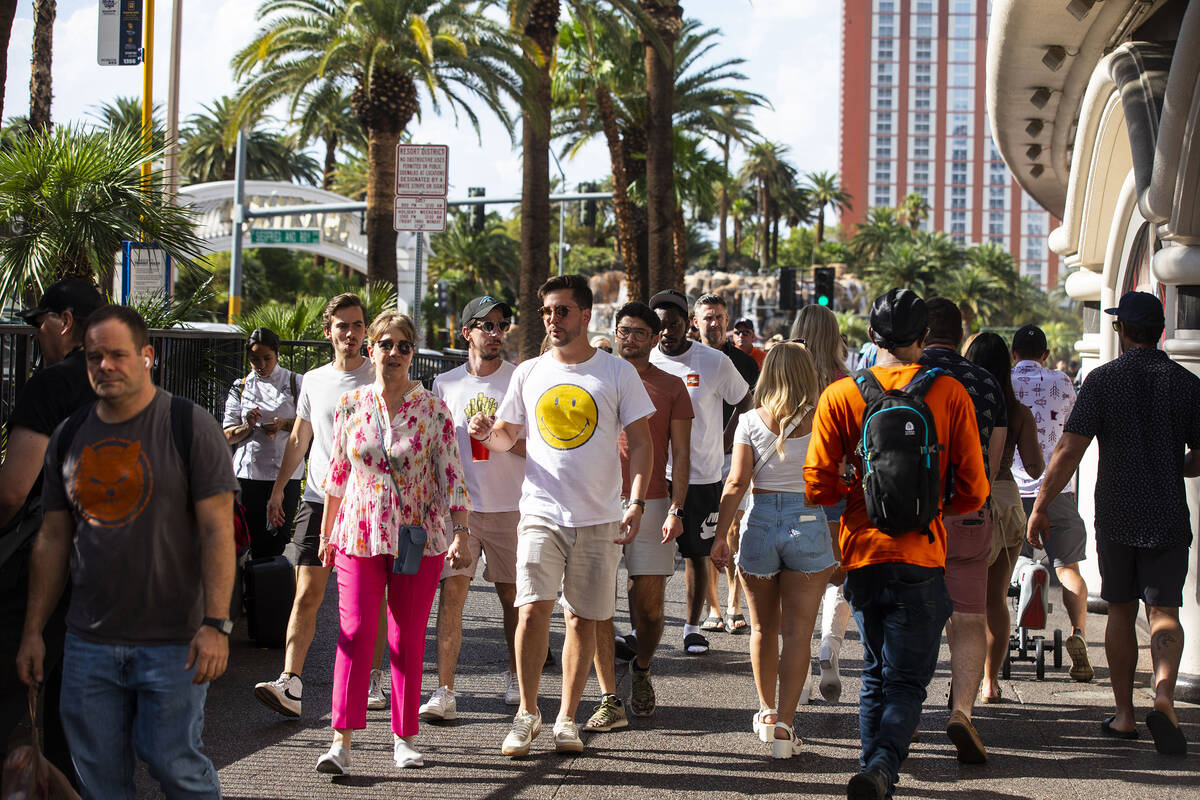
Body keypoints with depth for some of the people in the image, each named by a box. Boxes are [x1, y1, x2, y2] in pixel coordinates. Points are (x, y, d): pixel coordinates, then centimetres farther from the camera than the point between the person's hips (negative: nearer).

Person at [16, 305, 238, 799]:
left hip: (172, 642, -4)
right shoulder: (69, 437, 10)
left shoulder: (189, 426, -5)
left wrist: (216, 624, -16)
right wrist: (33, 631, 11)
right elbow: (53, 540, 15)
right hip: (89, 643, 5)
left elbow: (217, 530, -9)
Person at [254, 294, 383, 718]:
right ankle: (290, 685, -14)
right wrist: (278, 488, 15)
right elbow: (298, 440, 20)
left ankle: (371, 679, 17)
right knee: (307, 593, -7)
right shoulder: (313, 381, 13)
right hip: (319, 498, 2)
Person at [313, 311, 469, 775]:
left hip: (419, 539, -1)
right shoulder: (349, 406, 5)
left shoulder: (433, 410, -1)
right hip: (360, 535, 1)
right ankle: (342, 741, -12)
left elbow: (451, 477, -2)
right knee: (355, 632, -10)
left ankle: (404, 738, 14)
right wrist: (326, 533, 17)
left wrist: (460, 534, -9)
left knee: (407, 640, 4)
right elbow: (336, 474, 14)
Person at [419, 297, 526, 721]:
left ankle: (515, 677, 29)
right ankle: (444, 691, -11)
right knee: (451, 592, -9)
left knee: (511, 594, 8)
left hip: (509, 506, -1)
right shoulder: (445, 384, 9)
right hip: (458, 505, 1)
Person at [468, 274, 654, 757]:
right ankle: (527, 714, 2)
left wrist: (636, 503, -9)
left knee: (582, 618, 4)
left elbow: (641, 442, 2)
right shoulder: (529, 373, 8)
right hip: (541, 512, 1)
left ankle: (567, 719, 15)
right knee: (533, 609, -12)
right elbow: (507, 436, 16)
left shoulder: (618, 373, 1)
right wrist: (487, 433, -8)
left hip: (599, 518, -1)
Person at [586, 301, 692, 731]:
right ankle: (609, 700, -4)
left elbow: (680, 453, 4)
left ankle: (641, 669, 30)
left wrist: (676, 509, -6)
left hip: (651, 504, 0)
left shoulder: (672, 387, 8)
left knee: (649, 607, 1)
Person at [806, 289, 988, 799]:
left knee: (876, 674, 18)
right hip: (921, 556, -2)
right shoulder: (950, 394, -1)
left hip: (861, 552, 2)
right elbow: (973, 492, -1)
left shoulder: (840, 396, 1)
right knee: (907, 679, 0)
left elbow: (818, 487, -3)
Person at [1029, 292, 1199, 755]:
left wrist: (1041, 506, -4)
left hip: (1115, 516, 0)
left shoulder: (1102, 380, -5)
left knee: (1121, 612, 14)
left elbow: (1068, 450, -11)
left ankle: (1124, 714, 19)